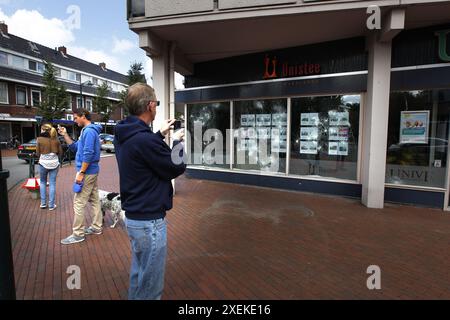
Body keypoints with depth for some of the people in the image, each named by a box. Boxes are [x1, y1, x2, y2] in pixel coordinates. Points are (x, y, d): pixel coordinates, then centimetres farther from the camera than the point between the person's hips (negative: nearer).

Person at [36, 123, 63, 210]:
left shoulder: (39, 139, -6)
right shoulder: (56, 139, -1)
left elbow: (38, 153, -2)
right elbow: (60, 153, 5)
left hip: (43, 163, -1)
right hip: (54, 163, 1)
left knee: (43, 182, 18)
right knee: (52, 183, 6)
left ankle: (43, 203, 19)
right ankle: (51, 205, 8)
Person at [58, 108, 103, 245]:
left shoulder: (89, 131, -16)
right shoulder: (88, 131, 16)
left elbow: (88, 153, -23)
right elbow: (75, 147, 21)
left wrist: (81, 173, -22)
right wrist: (65, 135, 12)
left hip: (87, 172, -10)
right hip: (92, 171, 10)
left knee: (79, 203, -4)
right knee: (94, 199, 14)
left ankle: (78, 234, 5)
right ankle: (97, 227, 23)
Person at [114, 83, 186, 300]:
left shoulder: (123, 135, 3)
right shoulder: (144, 139, -26)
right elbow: (177, 168, -16)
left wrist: (160, 135, 17)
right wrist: (177, 142, 0)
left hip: (133, 216, 10)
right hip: (149, 220, -10)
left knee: (139, 272, 26)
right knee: (150, 283, 8)